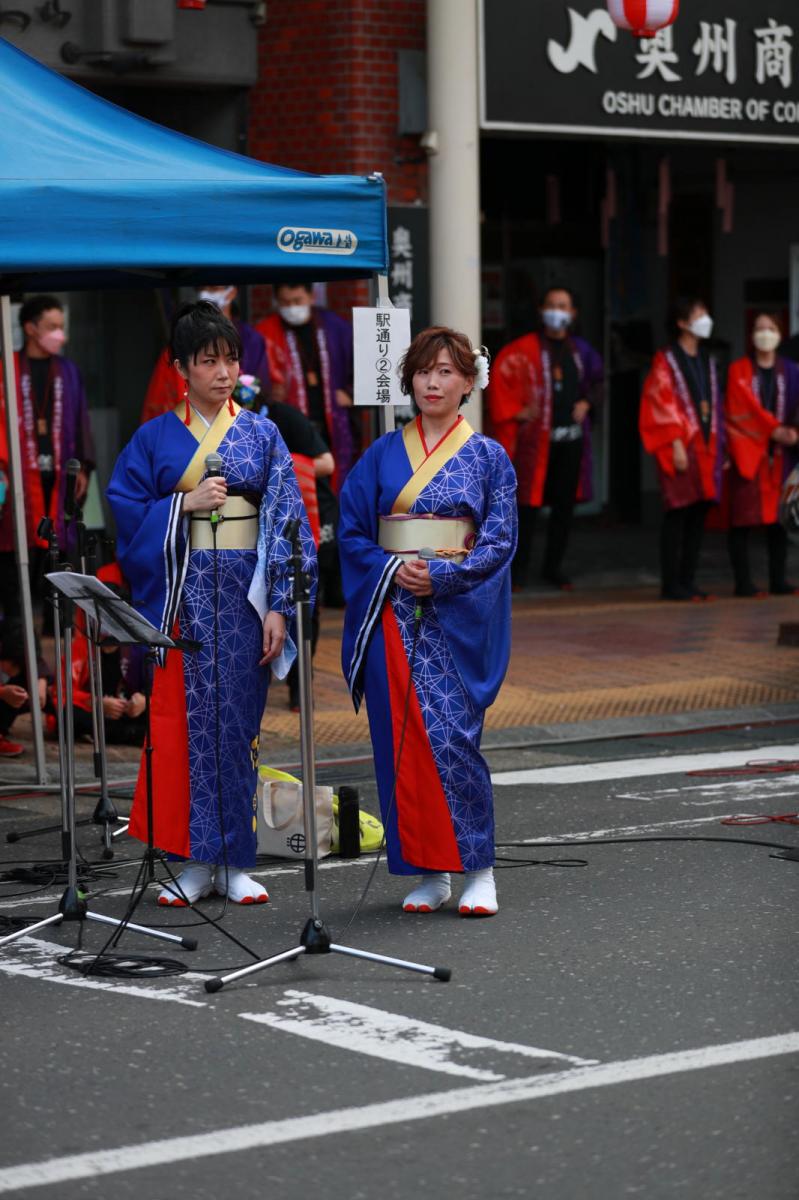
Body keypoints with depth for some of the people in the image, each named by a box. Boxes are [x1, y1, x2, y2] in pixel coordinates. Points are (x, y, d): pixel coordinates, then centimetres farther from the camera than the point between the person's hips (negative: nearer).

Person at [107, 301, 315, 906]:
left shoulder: (262, 435, 5)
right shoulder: (155, 438, 6)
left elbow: (286, 521, 1)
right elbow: (127, 514, 3)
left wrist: (279, 606, -7)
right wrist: (184, 504, -12)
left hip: (244, 592, 0)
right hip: (181, 595, 0)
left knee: (238, 717, 1)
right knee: (185, 718, -1)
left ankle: (236, 861, 9)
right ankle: (197, 859, 6)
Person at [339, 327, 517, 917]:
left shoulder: (489, 457, 5)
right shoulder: (382, 455, 11)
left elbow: (499, 542, -2)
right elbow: (352, 533, 8)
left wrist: (441, 575, -14)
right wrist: (393, 569, -9)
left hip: (459, 614, -3)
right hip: (392, 612, 3)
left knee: (451, 736, -12)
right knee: (402, 738, 0)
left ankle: (478, 868, -1)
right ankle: (429, 870, 8)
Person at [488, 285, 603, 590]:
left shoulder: (581, 351, 12)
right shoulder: (523, 350, -3)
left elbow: (596, 381, 25)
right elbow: (500, 379, -6)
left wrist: (587, 403, 8)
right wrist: (515, 413, -11)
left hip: (572, 439, 5)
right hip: (536, 439, -5)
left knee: (565, 505, 8)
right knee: (529, 503, -6)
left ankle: (553, 567, 18)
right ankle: (519, 570, 1)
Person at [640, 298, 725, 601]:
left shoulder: (707, 362, 17)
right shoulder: (666, 360, -4)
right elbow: (664, 405, -10)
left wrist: (720, 447, 13)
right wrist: (677, 444, -18)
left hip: (706, 446, 7)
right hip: (681, 447, -7)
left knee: (698, 516, 5)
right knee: (678, 514, -8)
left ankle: (687, 581, 11)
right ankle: (670, 584, -5)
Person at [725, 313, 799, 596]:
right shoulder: (739, 371, 2)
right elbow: (743, 408, -9)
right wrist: (774, 430, -19)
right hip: (747, 452, -3)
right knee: (743, 518, -6)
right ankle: (742, 581, -4)